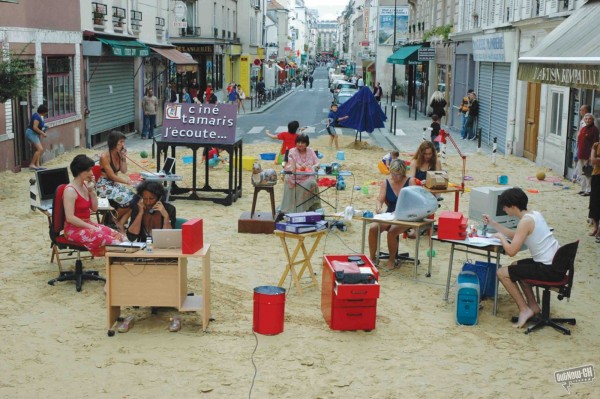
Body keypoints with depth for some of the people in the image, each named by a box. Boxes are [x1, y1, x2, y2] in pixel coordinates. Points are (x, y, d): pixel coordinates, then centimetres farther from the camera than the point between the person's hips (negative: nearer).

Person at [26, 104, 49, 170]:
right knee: (40, 149, -18)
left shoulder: (38, 116, 12)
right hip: (31, 133, -11)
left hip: (34, 134, 11)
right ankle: (32, 164, -15)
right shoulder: (37, 117, -17)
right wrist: (43, 133, -16)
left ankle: (37, 165, 3)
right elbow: (35, 127, -24)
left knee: (40, 149, 8)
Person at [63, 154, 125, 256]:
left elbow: (94, 208, 11)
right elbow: (70, 218, -22)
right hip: (74, 229, -8)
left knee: (119, 238, -13)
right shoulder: (70, 190, -17)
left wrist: (91, 191, -1)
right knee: (110, 242, -29)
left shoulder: (85, 185, 7)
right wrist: (90, 227, -21)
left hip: (87, 224, 8)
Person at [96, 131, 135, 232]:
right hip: (104, 185, -7)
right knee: (126, 199, -26)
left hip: (114, 184, 7)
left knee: (133, 197, -16)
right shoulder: (104, 156, -17)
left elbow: (124, 171, 7)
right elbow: (112, 176, -18)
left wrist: (124, 158, -5)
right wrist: (127, 182, -20)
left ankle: (121, 223, -9)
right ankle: (114, 220, 1)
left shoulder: (119, 154, 3)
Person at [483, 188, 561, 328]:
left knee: (502, 273, -3)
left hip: (549, 270, -10)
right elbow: (516, 236, 22)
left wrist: (501, 237, -2)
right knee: (516, 266, 31)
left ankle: (524, 309, 3)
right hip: (557, 264, 10)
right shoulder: (534, 214, 10)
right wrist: (493, 224, 21)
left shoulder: (525, 221, -18)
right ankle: (533, 305, 27)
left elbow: (511, 251, -21)